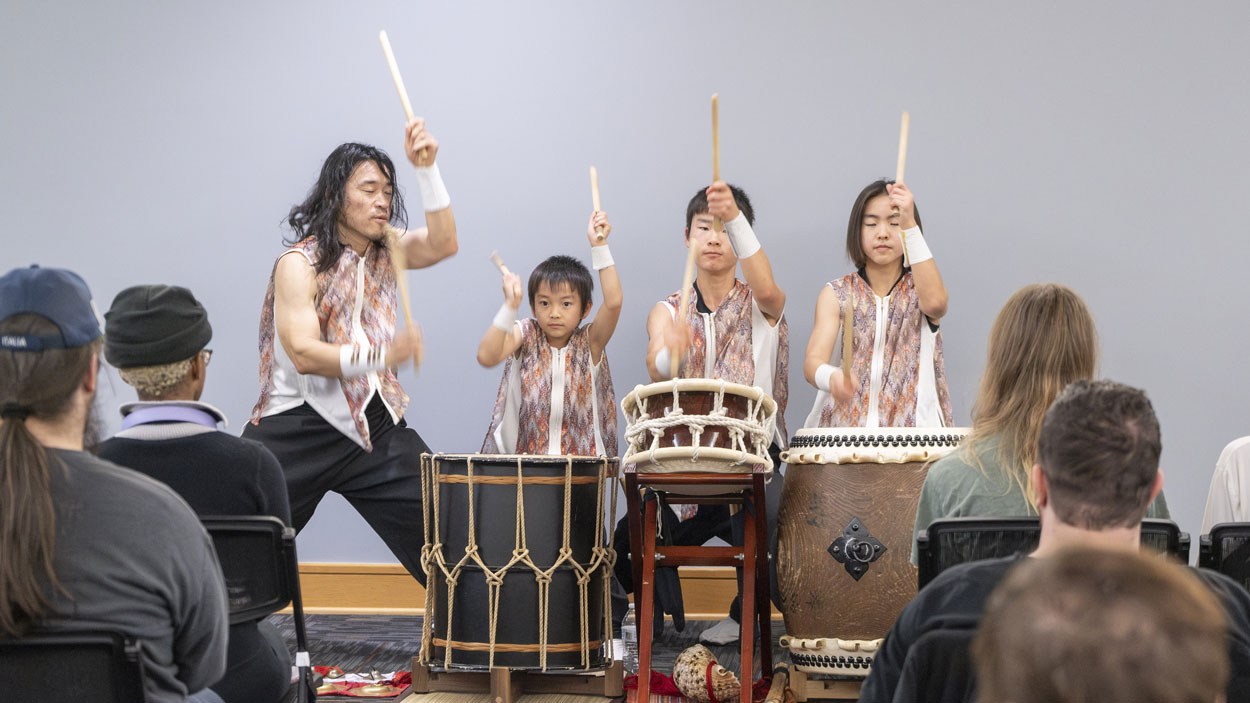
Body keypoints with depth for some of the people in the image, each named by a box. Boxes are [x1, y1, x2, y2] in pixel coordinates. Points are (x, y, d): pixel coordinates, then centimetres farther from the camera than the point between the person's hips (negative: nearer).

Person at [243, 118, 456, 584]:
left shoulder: (385, 253, 7)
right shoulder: (299, 263, -10)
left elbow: (443, 244, -13)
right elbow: (304, 353, -22)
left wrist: (426, 169, -22)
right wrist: (382, 356, -35)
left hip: (375, 425, 5)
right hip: (301, 426, -5)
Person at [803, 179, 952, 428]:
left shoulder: (918, 289, 8)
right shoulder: (836, 294, 8)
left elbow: (935, 304, -18)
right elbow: (813, 361, -6)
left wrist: (909, 225, -24)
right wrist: (831, 377, -30)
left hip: (912, 432, -1)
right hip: (842, 428, 1)